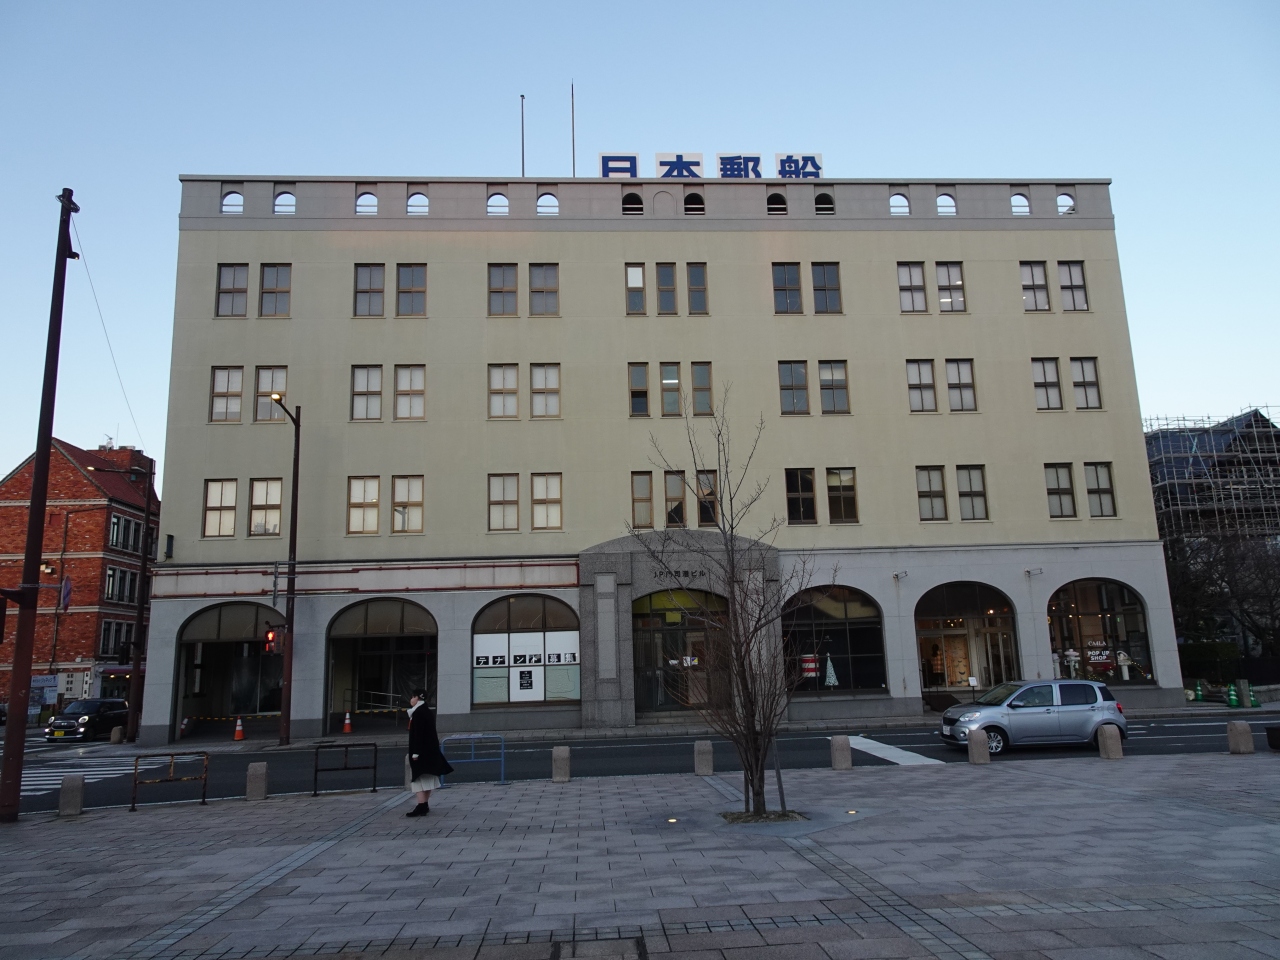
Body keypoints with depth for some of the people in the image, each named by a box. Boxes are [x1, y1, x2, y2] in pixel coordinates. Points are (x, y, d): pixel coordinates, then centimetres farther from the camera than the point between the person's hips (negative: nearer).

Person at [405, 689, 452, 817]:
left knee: (419, 778, -9)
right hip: (430, 751, 10)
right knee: (427, 778, 14)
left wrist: (415, 753, -21)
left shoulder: (418, 713, -16)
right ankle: (425, 805, 21)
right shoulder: (428, 712, 13)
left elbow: (417, 734, -21)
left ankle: (421, 806, -14)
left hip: (421, 751, -10)